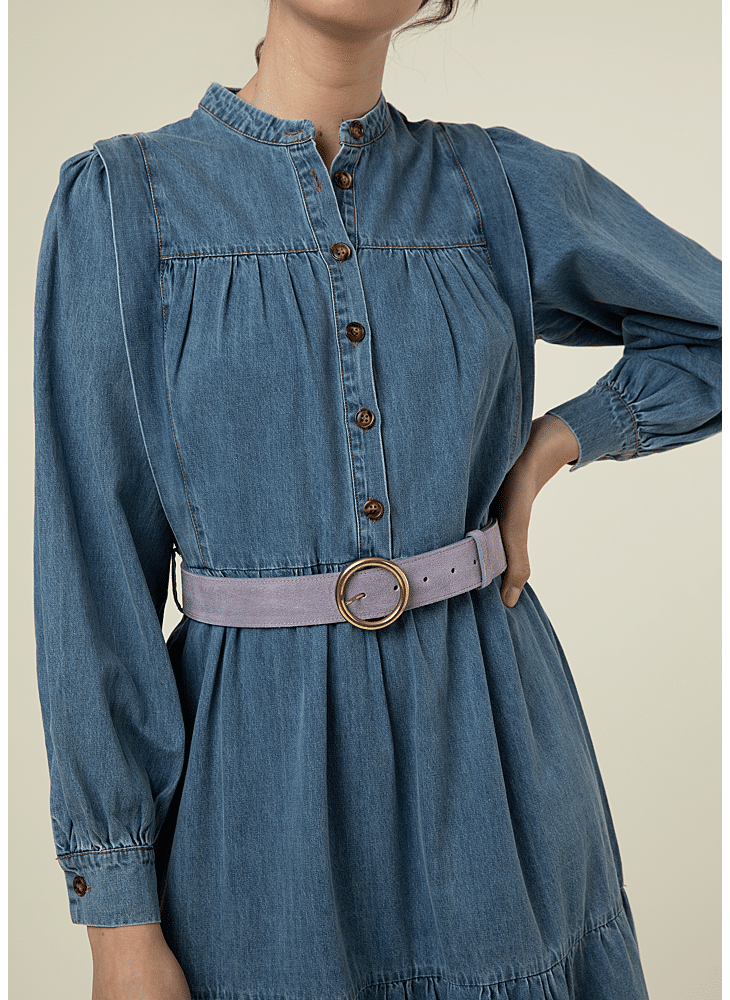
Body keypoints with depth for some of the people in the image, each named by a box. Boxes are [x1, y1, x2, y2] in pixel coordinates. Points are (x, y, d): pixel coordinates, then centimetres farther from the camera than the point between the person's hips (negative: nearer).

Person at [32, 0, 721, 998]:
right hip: (262, 756, -2)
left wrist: (552, 443, 0)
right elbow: (93, 567, -6)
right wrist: (117, 916, -6)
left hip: (491, 736, 3)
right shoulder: (121, 198, -5)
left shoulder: (498, 184, 2)